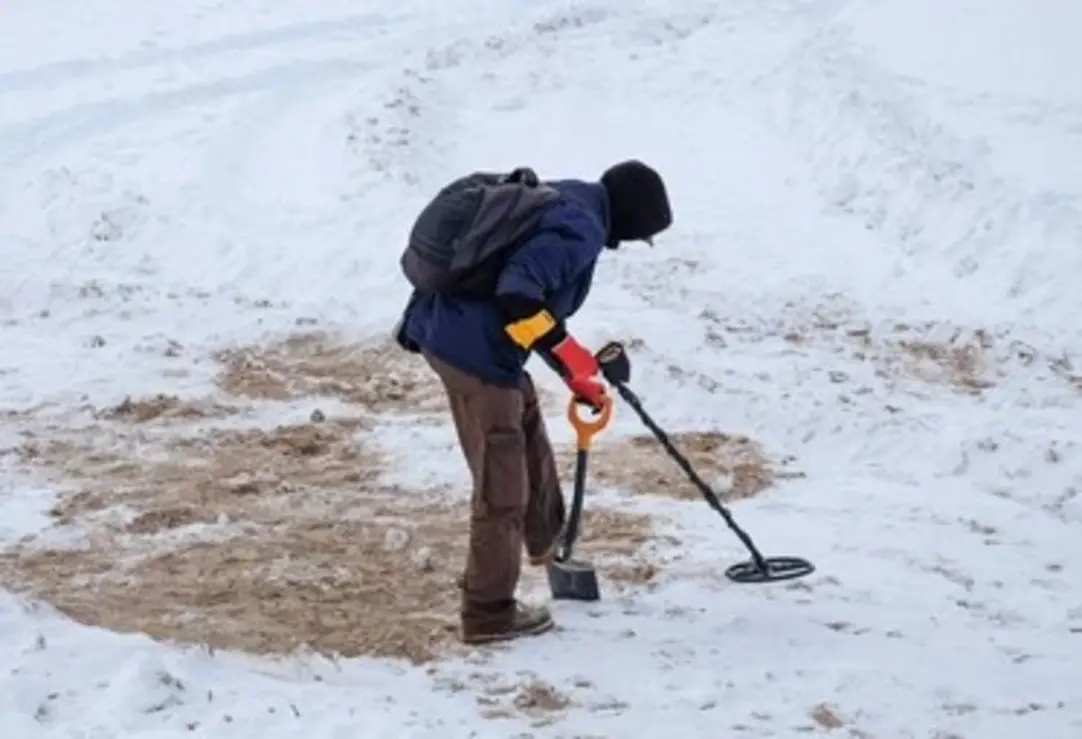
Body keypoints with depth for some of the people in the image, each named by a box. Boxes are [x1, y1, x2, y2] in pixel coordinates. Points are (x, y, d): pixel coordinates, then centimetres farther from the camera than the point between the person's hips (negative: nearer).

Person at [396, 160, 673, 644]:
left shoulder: (558, 201, 17)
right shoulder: (582, 229, -14)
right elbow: (519, 294, -28)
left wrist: (576, 370, 27)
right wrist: (570, 355, -23)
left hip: (442, 327, 10)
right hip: (475, 351, -10)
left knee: (527, 425, 31)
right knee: (501, 486, 1)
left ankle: (545, 540, 50)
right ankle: (489, 612, 10)